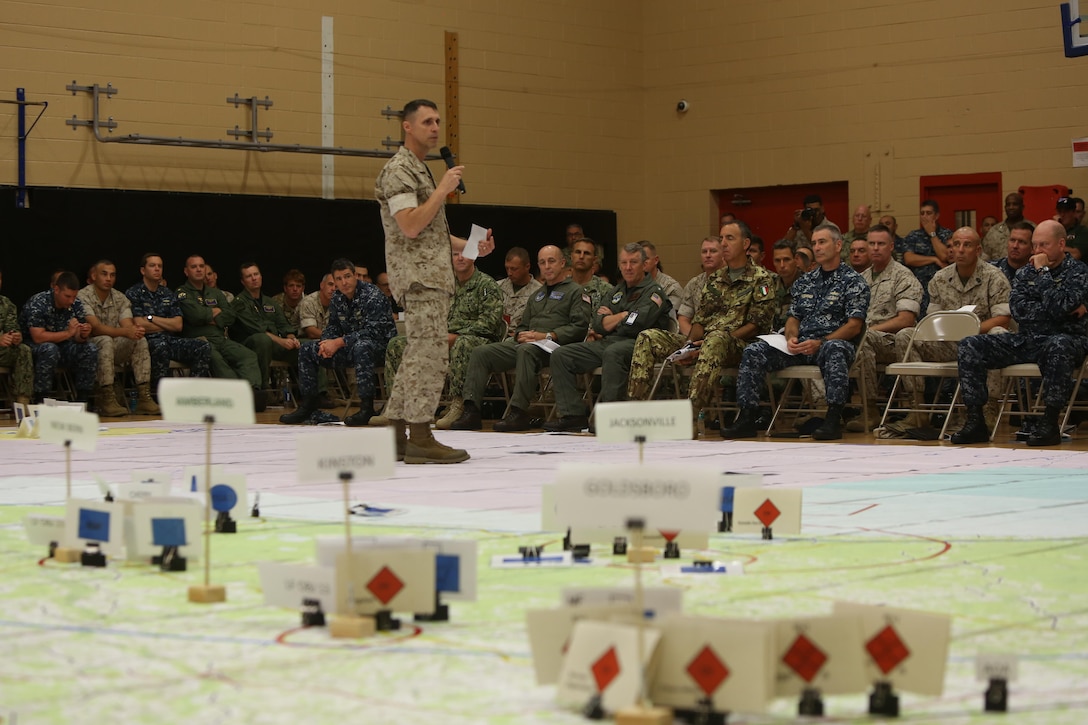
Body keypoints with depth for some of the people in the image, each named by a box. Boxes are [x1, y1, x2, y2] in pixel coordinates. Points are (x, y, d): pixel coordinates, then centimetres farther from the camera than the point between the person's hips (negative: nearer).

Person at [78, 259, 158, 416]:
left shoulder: (120, 299, 7)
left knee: (140, 341, -19)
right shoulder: (83, 297, -12)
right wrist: (124, 332, -39)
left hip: (113, 350, 6)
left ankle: (144, 397, -25)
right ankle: (106, 400, -39)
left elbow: (128, 326, -7)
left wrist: (135, 330, -33)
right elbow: (95, 327, -25)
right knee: (106, 341, -36)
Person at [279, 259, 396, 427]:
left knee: (361, 346, -42)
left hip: (378, 345, -8)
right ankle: (309, 402, 8)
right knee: (307, 349, 3)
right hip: (349, 346, 8)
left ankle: (367, 407, -39)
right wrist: (328, 342, -13)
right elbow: (333, 326, 12)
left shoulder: (372, 296, -18)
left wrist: (339, 343, -25)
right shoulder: (337, 298, 5)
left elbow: (372, 331, -25)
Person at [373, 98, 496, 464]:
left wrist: (470, 246, 16)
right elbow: (410, 227, -22)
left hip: (433, 276, 11)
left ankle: (396, 433, 14)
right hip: (418, 276, -11)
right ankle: (420, 438, -12)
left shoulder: (421, 171, 23)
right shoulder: (399, 170, -10)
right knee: (431, 353, -13)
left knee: (419, 354, 10)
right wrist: (443, 189, -16)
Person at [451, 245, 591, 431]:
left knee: (526, 351, -41)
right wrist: (520, 335, 6)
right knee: (480, 352, -10)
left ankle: (519, 412, -44)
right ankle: (471, 410, -22)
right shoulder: (537, 295, 32)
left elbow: (580, 327, -7)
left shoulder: (575, 291, 8)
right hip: (526, 344, 8)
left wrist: (547, 336, -15)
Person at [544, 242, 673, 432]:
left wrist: (611, 318, 2)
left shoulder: (654, 292, 0)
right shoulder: (618, 290, 24)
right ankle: (573, 415, -11)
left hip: (634, 344, -8)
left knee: (613, 352, -41)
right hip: (606, 342, 8)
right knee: (560, 355, -4)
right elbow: (598, 324, 14)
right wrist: (623, 316, 0)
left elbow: (635, 324, -15)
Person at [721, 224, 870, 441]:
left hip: (834, 342, -5)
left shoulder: (853, 281, 3)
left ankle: (833, 419, -45)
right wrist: (791, 338, -4)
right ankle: (746, 417, -19)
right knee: (754, 351, -15)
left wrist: (820, 343, -18)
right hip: (801, 346, 6)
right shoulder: (804, 281, 21)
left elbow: (854, 326, -6)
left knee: (834, 350, -42)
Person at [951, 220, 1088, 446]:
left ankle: (1050, 423, -34)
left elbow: (1059, 307, -20)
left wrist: (1043, 272, -12)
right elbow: (1018, 310, -5)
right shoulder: (1026, 272, 13)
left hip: (1066, 339, -5)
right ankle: (975, 421, -16)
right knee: (970, 346, -11)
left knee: (1058, 346, -42)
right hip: (1026, 341, 5)